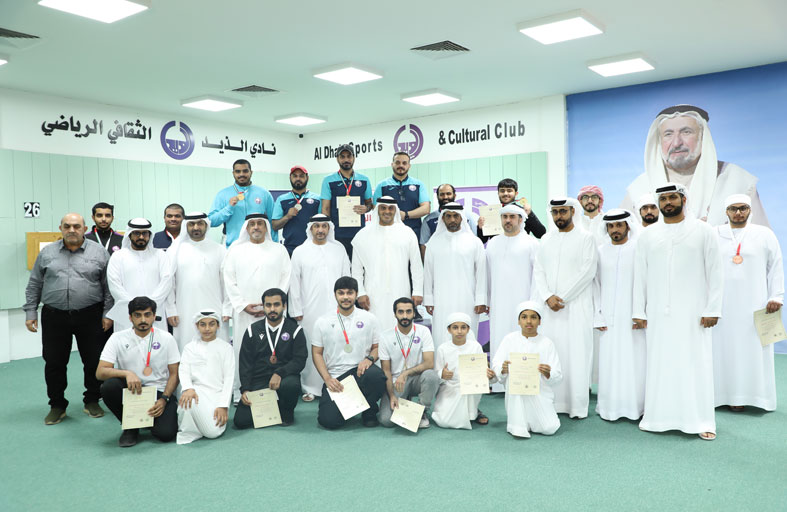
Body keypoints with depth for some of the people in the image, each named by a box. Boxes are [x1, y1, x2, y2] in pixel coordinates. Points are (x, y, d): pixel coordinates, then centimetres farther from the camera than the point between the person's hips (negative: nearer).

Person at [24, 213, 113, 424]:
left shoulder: (99, 253, 2)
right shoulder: (47, 253, 8)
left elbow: (109, 287, 2)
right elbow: (34, 286, 11)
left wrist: (108, 313, -3)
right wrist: (30, 312, 5)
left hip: (90, 317, -1)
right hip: (54, 317, 2)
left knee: (93, 362, 5)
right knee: (54, 363, 6)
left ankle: (92, 401, 22)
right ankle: (57, 405, 21)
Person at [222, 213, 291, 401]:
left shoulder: (279, 250, 10)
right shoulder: (236, 250, 11)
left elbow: (286, 278, 4)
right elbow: (229, 280, 6)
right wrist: (243, 305, -5)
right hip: (243, 312, 1)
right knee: (243, 351, -1)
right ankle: (241, 392, 6)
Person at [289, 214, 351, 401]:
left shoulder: (339, 249, 10)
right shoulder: (300, 252, 5)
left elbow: (346, 277, 12)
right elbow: (294, 283, 4)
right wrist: (296, 310, 0)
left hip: (336, 308, 1)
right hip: (310, 310, -1)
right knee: (311, 348, 1)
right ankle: (310, 387, 12)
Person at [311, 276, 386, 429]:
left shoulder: (369, 318, 6)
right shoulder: (323, 322, 5)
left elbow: (377, 347, 8)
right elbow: (317, 353, 6)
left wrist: (369, 359, -15)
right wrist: (327, 379, -7)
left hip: (360, 371, 0)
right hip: (335, 377, 0)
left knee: (376, 375, -37)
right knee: (328, 421, -20)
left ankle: (369, 412, -5)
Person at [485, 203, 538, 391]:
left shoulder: (531, 243, 1)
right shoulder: (492, 243, 14)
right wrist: (486, 301, 12)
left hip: (522, 303, -4)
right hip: (498, 305, 4)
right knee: (498, 342, 5)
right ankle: (500, 385, 12)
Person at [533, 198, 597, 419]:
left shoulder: (586, 238, 1)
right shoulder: (546, 239, 14)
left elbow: (587, 272, -8)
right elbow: (539, 271, 9)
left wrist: (562, 298, -11)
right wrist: (547, 297, -7)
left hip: (575, 306, -4)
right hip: (548, 307, 4)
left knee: (576, 354, -4)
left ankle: (577, 405, 1)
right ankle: (551, 402, 8)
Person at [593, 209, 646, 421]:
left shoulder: (639, 249, 0)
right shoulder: (600, 251, 8)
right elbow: (595, 284, 8)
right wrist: (598, 316, 2)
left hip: (632, 317, -2)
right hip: (609, 318, 2)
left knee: (634, 361, 0)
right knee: (609, 361, 3)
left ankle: (636, 407, 12)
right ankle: (610, 406, 13)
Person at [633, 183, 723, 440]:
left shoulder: (703, 231, 4)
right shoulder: (647, 235, 10)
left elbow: (715, 272, 1)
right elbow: (640, 274, 9)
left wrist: (712, 309, -6)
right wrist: (639, 311, 4)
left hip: (693, 312, -2)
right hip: (658, 313, 2)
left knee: (695, 363, 0)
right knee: (658, 363, 3)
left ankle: (701, 421, 8)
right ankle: (658, 417, 12)